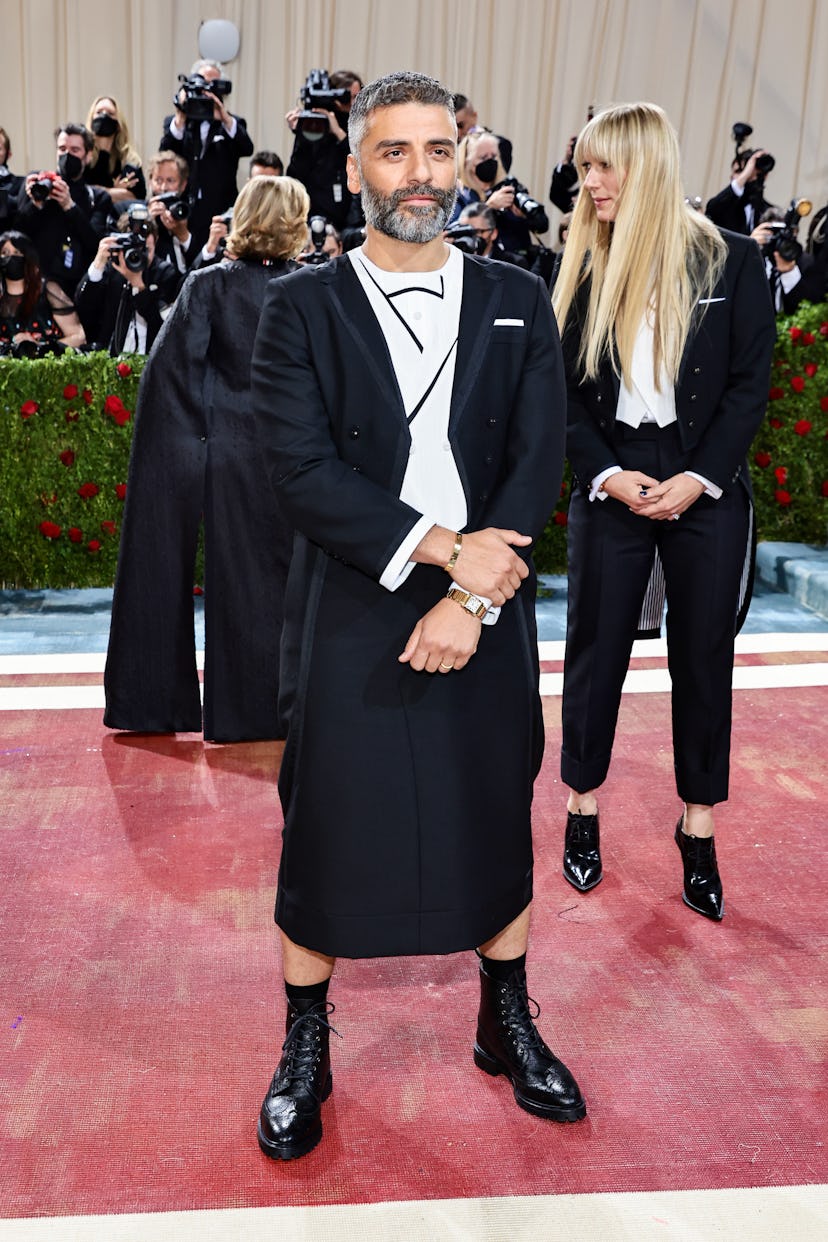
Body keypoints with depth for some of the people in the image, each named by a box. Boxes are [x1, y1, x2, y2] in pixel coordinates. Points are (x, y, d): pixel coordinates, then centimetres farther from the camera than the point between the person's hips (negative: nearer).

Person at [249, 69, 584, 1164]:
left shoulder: (519, 304, 6)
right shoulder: (302, 308, -1)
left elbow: (537, 466, -2)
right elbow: (303, 474, -12)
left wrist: (475, 597, -14)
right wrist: (443, 545, -17)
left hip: (488, 619, 3)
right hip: (348, 620, -2)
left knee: (498, 826, 15)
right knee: (325, 838, 8)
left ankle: (507, 1028, 37)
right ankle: (306, 1050, 29)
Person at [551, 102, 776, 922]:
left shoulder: (731, 261, -1)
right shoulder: (581, 268, 4)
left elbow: (751, 382, -3)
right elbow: (564, 390, 3)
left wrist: (699, 478, -13)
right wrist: (609, 475, -11)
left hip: (706, 488, -1)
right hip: (612, 486, 1)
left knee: (704, 654, 6)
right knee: (597, 647, 7)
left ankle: (698, 830, 19)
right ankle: (583, 813, 23)